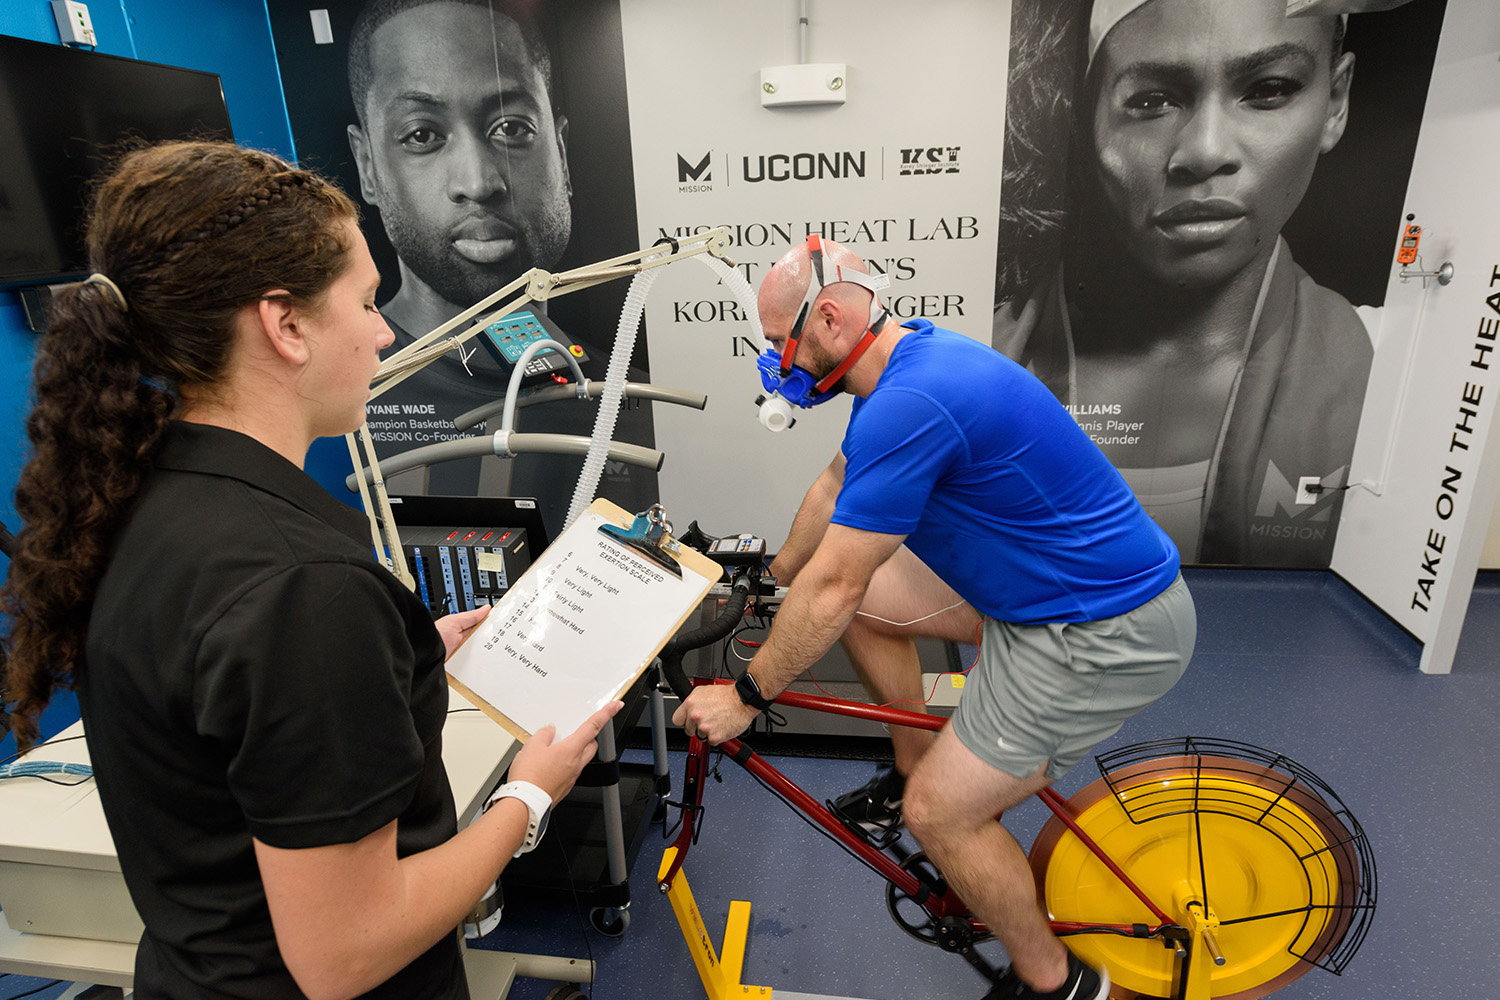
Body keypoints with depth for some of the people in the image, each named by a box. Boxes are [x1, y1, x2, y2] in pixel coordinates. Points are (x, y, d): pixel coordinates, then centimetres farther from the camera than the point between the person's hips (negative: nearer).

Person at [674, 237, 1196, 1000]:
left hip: (1109, 632, -9)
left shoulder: (910, 406, -28)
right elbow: (834, 488, 17)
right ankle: (916, 767, 31)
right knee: (865, 604, 11)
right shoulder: (909, 360, 4)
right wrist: (770, 579, 29)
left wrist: (745, 697, -10)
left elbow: (832, 586, -24)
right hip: (1041, 583, 10)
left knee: (940, 813, -5)